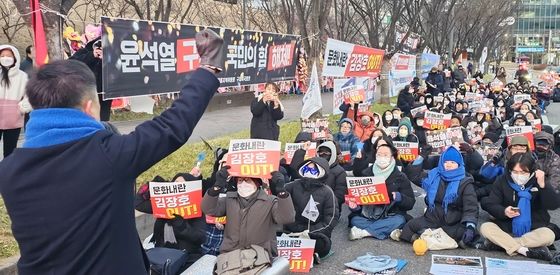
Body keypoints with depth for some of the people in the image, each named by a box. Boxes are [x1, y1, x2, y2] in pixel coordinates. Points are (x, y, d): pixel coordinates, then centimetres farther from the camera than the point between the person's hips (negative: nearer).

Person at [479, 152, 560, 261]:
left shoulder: (538, 181, -3)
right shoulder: (502, 180, -3)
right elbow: (491, 204, -6)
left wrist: (543, 185, -28)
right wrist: (504, 211, -27)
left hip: (534, 229, 0)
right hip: (507, 227, 0)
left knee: (548, 235, -32)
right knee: (485, 227, -26)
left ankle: (498, 242, -29)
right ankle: (524, 250, -30)